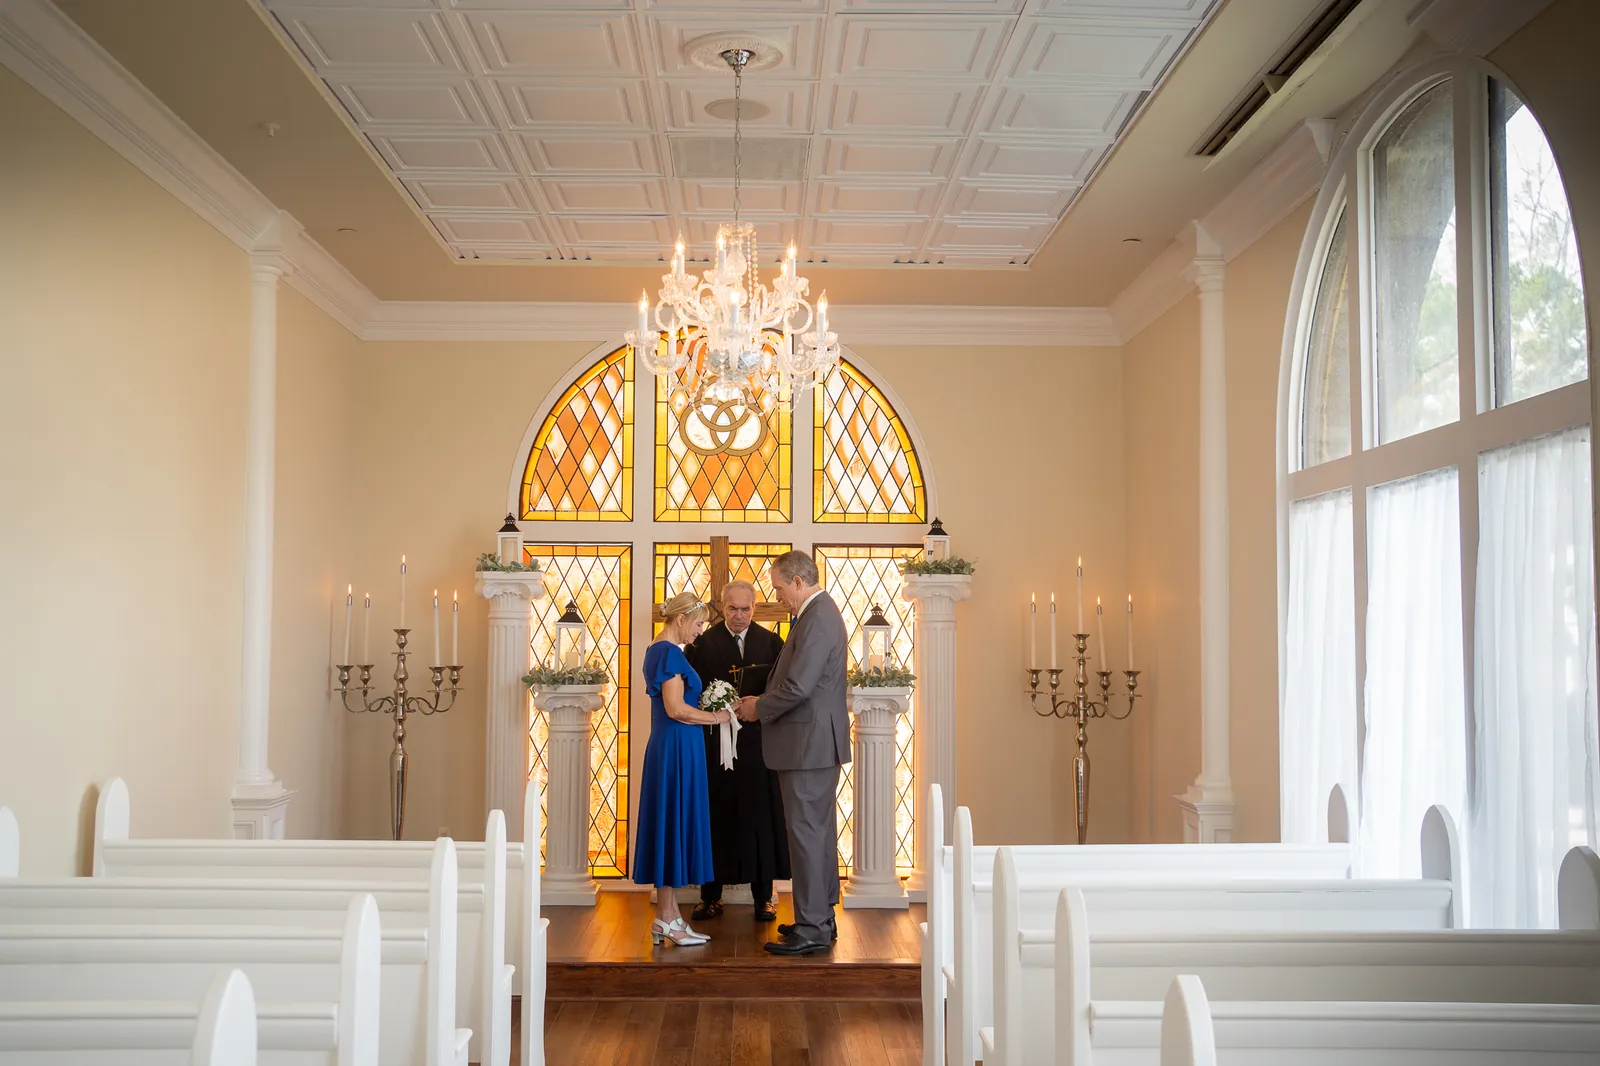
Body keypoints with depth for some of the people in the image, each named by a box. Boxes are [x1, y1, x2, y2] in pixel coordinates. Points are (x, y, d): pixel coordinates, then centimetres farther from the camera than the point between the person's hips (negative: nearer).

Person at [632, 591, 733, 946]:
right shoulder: (671, 653, -15)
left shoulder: (656, 650, 15)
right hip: (678, 747, -10)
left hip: (666, 746, 10)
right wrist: (715, 717, -10)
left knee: (670, 825, 11)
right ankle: (667, 918, 1)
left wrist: (705, 708, 13)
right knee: (675, 823, -4)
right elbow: (677, 709, -21)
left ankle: (668, 915, 16)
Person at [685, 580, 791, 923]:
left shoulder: (771, 642, 5)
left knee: (760, 815, 4)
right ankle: (711, 896, 14)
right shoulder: (703, 643, 2)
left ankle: (763, 896, 13)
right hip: (715, 743, 0)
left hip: (759, 743, 1)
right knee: (715, 816, 5)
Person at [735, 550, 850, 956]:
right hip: (817, 743, 11)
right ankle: (821, 918, 25)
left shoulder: (817, 619, -18)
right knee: (820, 831, 15)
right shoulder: (821, 612, 15)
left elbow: (798, 687, -23)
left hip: (809, 744, -11)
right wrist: (763, 703, 10)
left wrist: (759, 707, -8)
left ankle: (811, 929, -1)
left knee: (806, 832, -6)